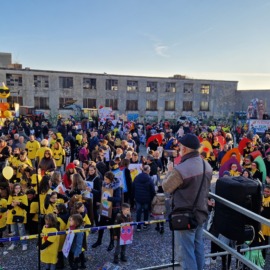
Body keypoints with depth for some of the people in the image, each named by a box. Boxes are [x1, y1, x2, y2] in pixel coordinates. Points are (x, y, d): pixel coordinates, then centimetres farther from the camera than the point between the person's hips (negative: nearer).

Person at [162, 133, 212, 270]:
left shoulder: (180, 169, -27)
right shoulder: (207, 165, -1)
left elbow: (166, 188, -11)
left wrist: (170, 172, 5)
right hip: (201, 212, 8)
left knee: (187, 250, 6)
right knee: (198, 245, 21)